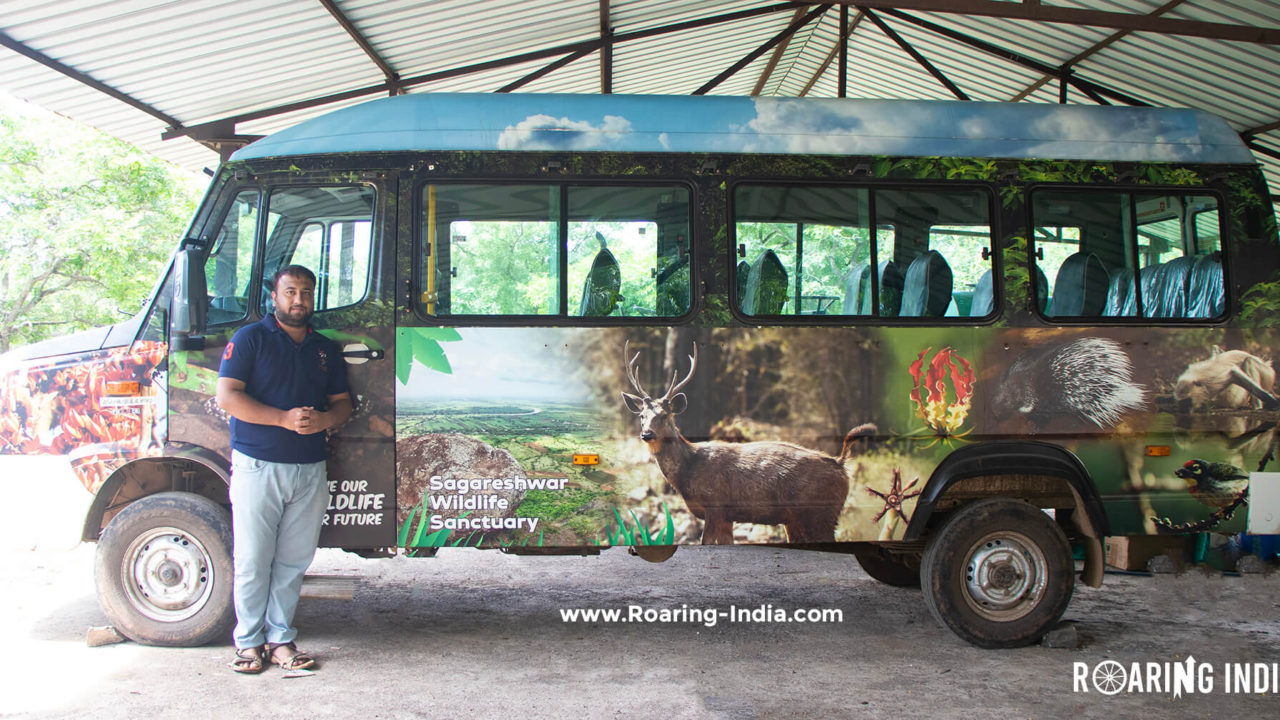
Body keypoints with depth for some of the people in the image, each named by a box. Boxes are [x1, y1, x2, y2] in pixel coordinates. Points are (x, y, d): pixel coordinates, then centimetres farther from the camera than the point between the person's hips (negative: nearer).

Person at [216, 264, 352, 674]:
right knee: (253, 561, 2)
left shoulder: (326, 349, 15)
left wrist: (324, 420, -8)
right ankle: (249, 642, 14)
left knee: (293, 562, 7)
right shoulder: (250, 339, 1)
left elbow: (343, 403, 17)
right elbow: (227, 397, -8)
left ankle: (280, 639, 17)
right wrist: (284, 419, -18)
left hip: (310, 470, 4)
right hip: (257, 467, -4)